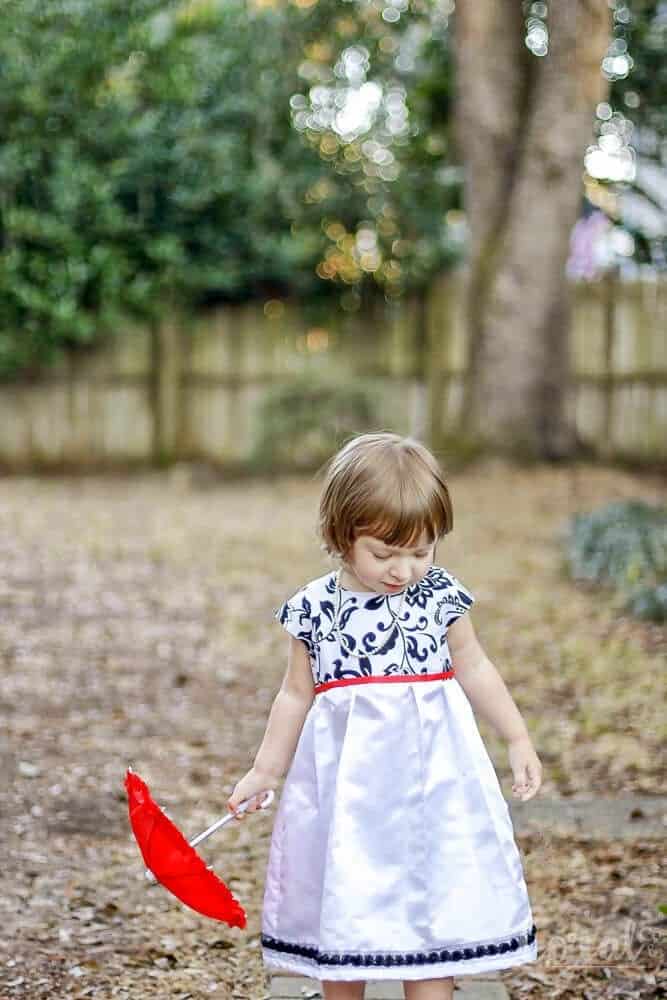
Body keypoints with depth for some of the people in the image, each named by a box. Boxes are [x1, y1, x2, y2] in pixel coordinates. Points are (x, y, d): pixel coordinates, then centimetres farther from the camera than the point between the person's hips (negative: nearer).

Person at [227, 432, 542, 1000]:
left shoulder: (441, 596, -2)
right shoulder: (315, 607, -4)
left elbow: (474, 670, 11)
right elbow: (297, 694, 8)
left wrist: (519, 740, 11)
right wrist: (266, 771, 11)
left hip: (428, 773, 0)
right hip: (347, 777, 0)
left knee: (432, 911, 2)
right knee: (343, 912, 9)